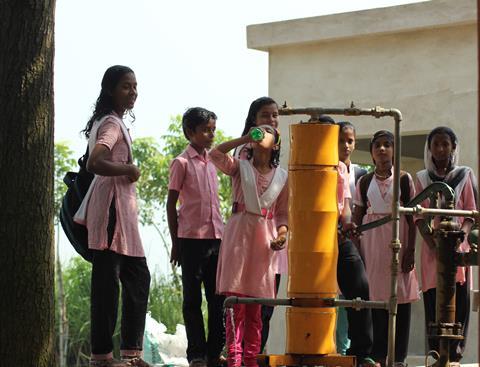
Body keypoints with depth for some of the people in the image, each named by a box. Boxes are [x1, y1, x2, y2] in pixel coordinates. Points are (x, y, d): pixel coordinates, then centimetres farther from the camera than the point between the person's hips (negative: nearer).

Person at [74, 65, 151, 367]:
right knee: (108, 280, -7)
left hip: (122, 205, 11)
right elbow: (94, 163, -27)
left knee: (138, 276, 11)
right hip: (113, 204, -11)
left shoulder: (111, 122, 18)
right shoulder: (113, 123, -13)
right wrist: (129, 169, -14)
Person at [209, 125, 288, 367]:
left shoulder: (282, 176, 11)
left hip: (264, 238, 2)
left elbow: (282, 213, 14)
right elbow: (216, 154, -12)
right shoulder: (239, 167, 6)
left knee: (256, 304, 5)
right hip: (239, 232, -2)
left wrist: (281, 233, -4)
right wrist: (245, 138, -7)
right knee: (236, 300, -8)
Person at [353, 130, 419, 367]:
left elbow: (411, 216, 2)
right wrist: (356, 250, 2)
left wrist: (411, 249, -5)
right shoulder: (365, 182, 9)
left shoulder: (404, 179, 3)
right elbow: (357, 216, 9)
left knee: (400, 298, -2)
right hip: (372, 241, 1)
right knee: (374, 297, -2)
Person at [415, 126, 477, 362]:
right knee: (433, 302, -3)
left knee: (459, 299, -8)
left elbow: (471, 211, 4)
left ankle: (454, 353, -7)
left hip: (457, 246, -1)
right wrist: (432, 243, -11)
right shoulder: (422, 178, 12)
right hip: (432, 247, 1)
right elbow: (419, 215, 5)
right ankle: (436, 354, -2)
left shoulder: (465, 175, 9)